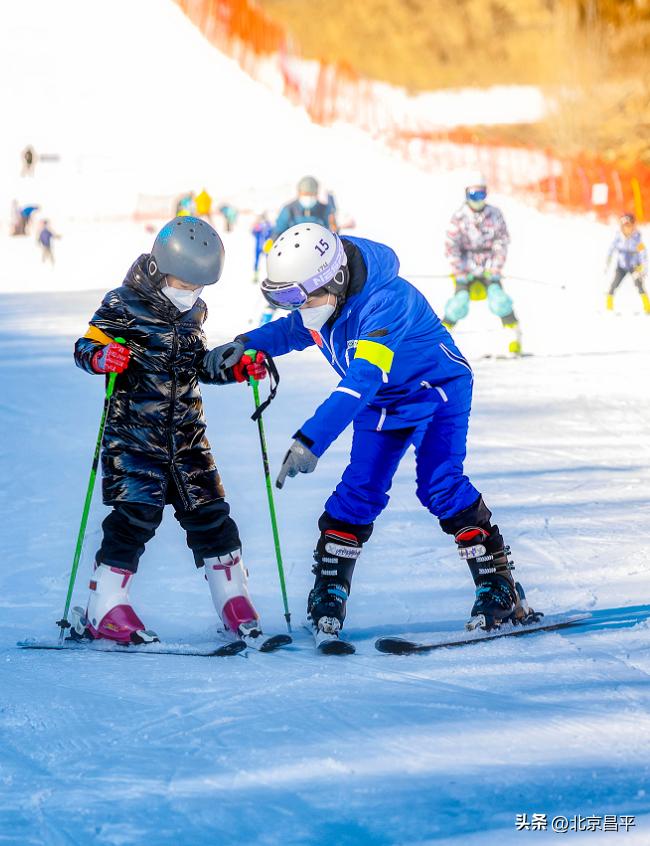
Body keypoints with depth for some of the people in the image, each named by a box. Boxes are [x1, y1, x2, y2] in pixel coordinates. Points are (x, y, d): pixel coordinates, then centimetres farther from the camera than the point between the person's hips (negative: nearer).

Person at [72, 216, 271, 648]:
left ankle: (234, 600, 15)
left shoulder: (193, 310, 11)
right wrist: (102, 356, -31)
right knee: (136, 514, -13)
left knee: (208, 512, 4)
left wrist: (235, 367, 6)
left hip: (186, 431, 6)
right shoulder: (124, 306, -9)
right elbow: (86, 345, -9)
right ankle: (104, 611, -6)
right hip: (133, 431, -6)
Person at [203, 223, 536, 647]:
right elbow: (298, 328, 11)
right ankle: (328, 596, 7)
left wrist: (311, 440, -54)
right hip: (382, 402, 7)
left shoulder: (386, 302, -38)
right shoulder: (320, 296, -14)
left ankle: (499, 589, -13)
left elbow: (360, 381, -47)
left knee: (440, 486, -20)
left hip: (437, 388, -7)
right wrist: (250, 345, -8)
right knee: (358, 493, -2)